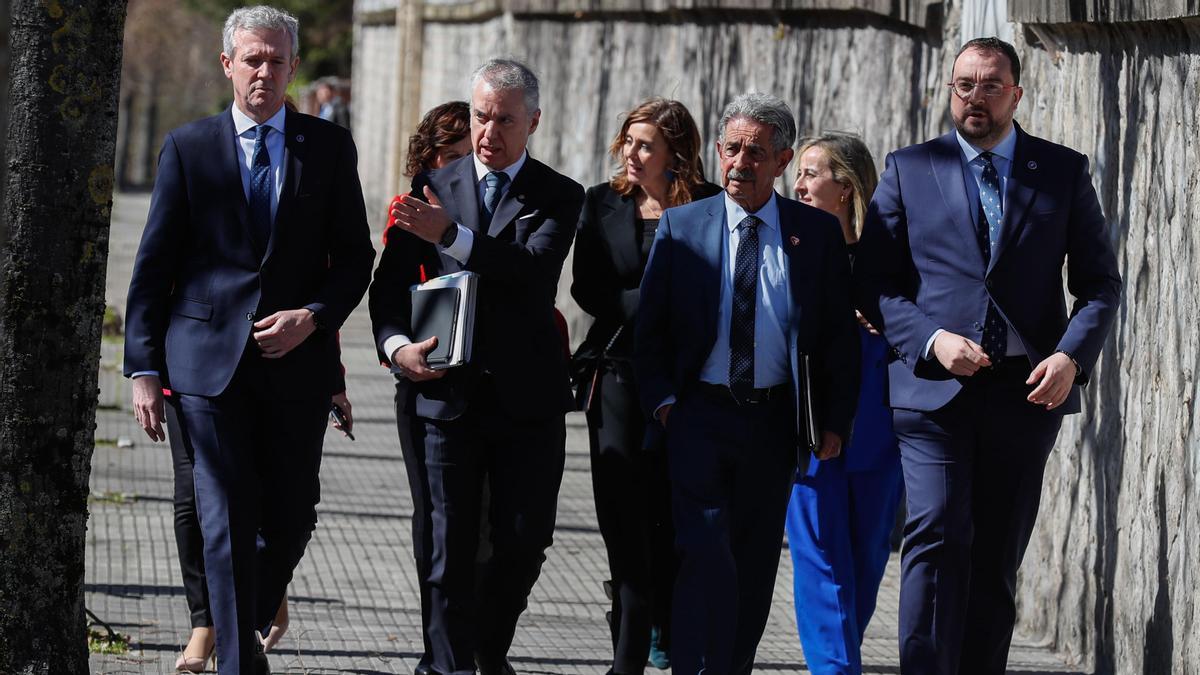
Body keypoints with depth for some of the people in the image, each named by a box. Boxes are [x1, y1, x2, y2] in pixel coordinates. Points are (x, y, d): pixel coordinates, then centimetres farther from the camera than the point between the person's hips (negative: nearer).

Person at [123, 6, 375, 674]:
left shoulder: (330, 147, 8)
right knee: (228, 521, -6)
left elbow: (355, 256, 9)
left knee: (291, 517, 7)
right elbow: (153, 266, 4)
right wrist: (145, 369, -2)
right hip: (210, 360, -2)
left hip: (298, 359, 2)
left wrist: (313, 317, -9)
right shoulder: (188, 148, 4)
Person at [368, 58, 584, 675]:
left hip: (527, 397, 0)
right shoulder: (432, 189, 8)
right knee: (451, 545, -1)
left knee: (525, 540, 4)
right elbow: (390, 285, 7)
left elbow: (536, 270, -16)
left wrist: (452, 236, -26)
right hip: (446, 391, 0)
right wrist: (396, 344, -13)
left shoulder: (558, 197, 3)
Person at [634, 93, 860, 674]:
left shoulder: (817, 232, 3)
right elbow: (650, 326, 7)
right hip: (698, 416, -2)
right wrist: (662, 400, -4)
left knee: (755, 566, 8)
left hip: (773, 421, 2)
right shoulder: (681, 225, 3)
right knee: (706, 556, -14)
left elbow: (840, 336, 5)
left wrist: (834, 422, 0)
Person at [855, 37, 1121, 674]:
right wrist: (932, 341, -12)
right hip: (933, 389, -2)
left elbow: (1100, 282, 8)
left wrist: (1072, 355, -9)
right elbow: (875, 281, 4)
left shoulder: (1063, 172, 8)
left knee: (997, 560, 7)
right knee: (937, 541, -15)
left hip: (1027, 391, 2)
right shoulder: (909, 169, 6)